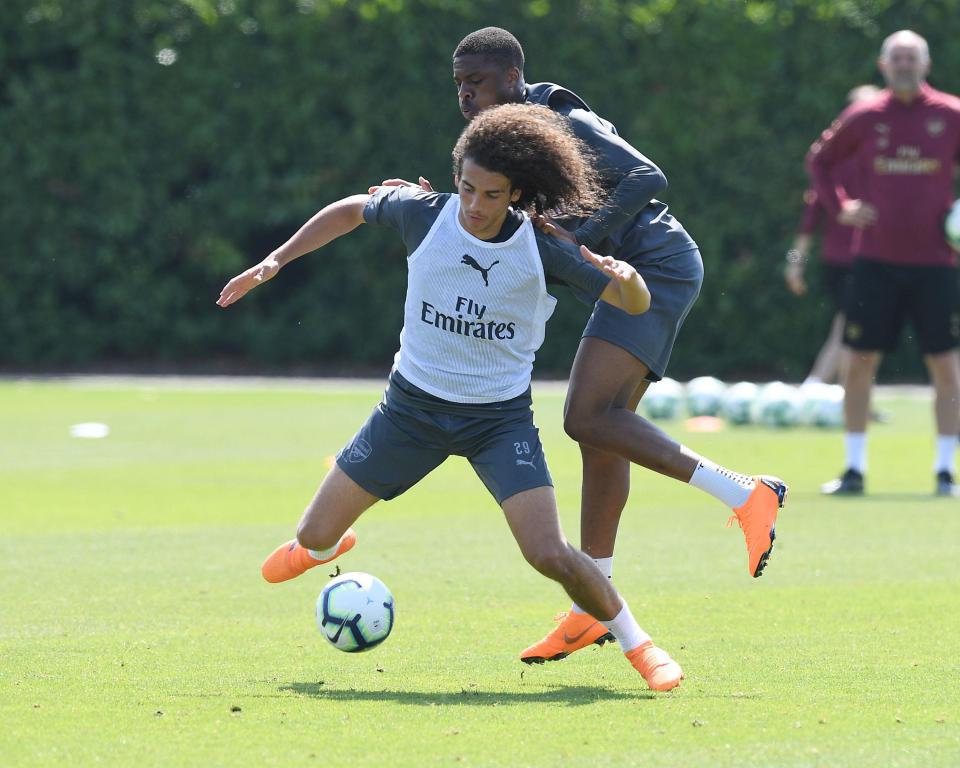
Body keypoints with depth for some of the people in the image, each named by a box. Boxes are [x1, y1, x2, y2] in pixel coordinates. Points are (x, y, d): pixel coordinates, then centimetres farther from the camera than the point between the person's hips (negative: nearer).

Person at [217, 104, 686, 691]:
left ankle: (637, 643, 4)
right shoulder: (424, 214, -13)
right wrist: (275, 262, 4)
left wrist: (627, 278, -34)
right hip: (413, 404, 2)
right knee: (315, 536, 7)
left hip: (500, 416, -2)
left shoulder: (542, 249, -17)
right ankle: (328, 546, 47)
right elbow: (352, 210, 8)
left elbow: (637, 305, -10)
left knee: (550, 555, -21)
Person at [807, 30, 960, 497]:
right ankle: (854, 470, 9)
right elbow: (819, 160, 19)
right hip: (876, 260, 1)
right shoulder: (863, 118, 4)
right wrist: (839, 207, 4)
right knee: (860, 362, 0)